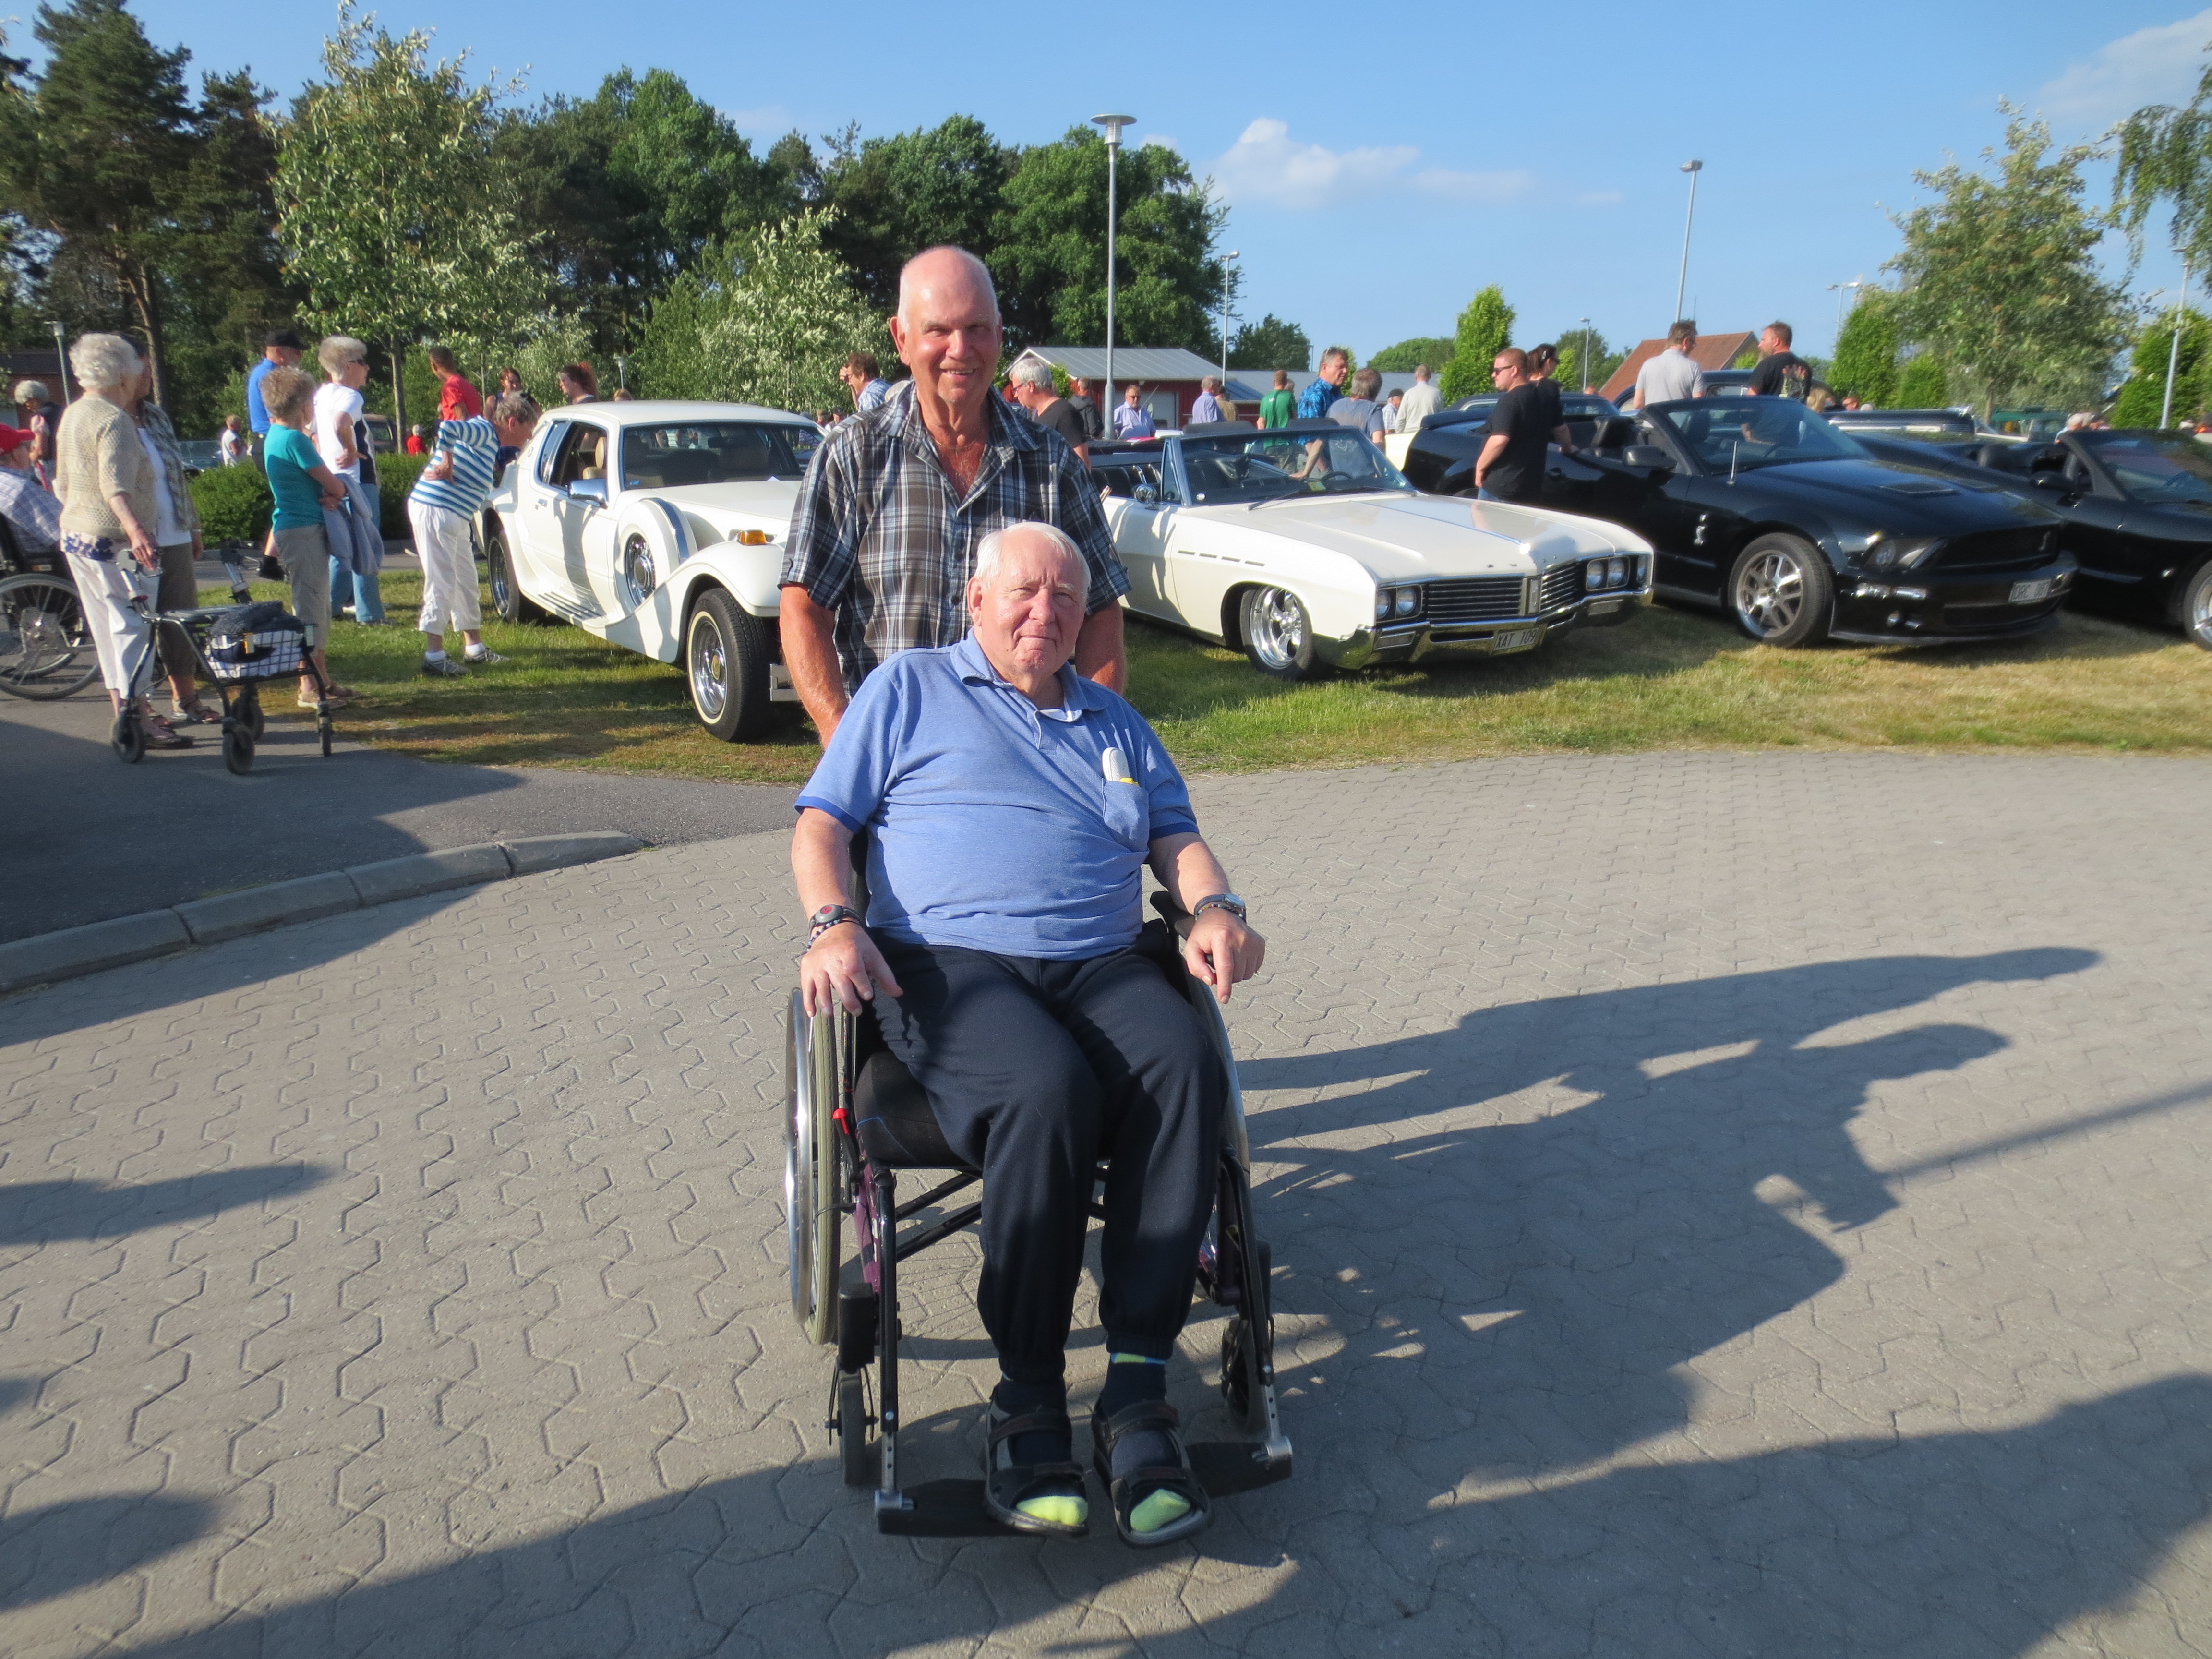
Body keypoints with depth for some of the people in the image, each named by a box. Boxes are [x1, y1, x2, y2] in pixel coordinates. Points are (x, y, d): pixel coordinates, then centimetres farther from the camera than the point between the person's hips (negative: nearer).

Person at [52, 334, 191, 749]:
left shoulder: (71, 416, 15)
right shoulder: (115, 420, -14)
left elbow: (62, 484, 23)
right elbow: (115, 484, -28)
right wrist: (134, 528, -41)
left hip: (75, 535, 10)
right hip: (112, 542, -10)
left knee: (107, 629, 14)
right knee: (134, 625, -8)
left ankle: (126, 708, 21)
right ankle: (137, 719, -10)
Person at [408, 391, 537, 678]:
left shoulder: (490, 442, 15)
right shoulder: (483, 432, -14)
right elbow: (447, 427, -31)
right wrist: (446, 465, -23)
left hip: (455, 517, 10)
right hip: (435, 511, -10)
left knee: (466, 582, 15)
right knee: (442, 584, -9)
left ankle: (474, 649, 24)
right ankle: (434, 658, -8)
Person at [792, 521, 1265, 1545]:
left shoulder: (1113, 720, 30)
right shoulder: (909, 690, 18)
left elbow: (1176, 834, 23)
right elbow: (821, 823, 10)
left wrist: (1214, 909, 1)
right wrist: (833, 923, -9)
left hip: (1101, 965, 4)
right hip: (948, 963, -3)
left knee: (1184, 1068, -30)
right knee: (1046, 1093, -36)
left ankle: (1135, 1394, -26)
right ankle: (1027, 1410, -20)